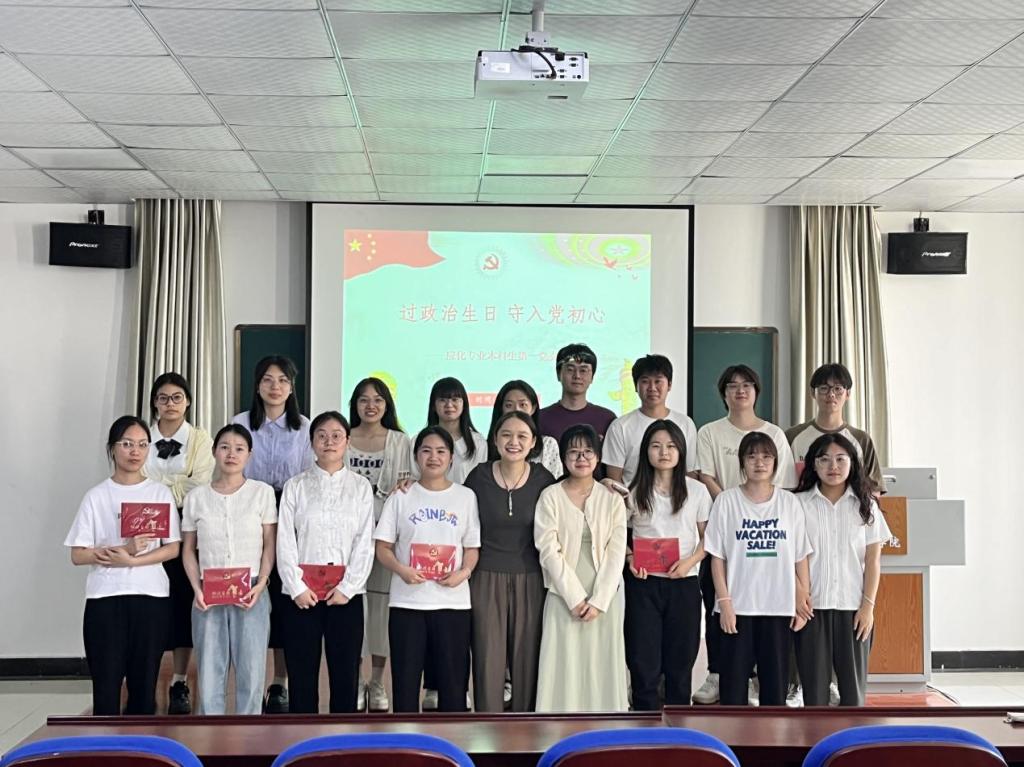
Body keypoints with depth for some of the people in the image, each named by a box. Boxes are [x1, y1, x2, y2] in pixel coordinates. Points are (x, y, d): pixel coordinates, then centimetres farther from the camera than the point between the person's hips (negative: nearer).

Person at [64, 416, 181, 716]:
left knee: (144, 683, 6)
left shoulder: (160, 493, 5)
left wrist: (131, 561, -14)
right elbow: (78, 555, -2)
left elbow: (172, 548, 1)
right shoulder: (97, 496, 2)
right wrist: (126, 548, -15)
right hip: (105, 599, -1)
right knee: (106, 683, -3)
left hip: (151, 597, 1)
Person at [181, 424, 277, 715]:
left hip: (250, 594, -1)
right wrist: (197, 589, -5)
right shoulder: (196, 496, 5)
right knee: (209, 673, 4)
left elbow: (269, 546, 3)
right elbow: (188, 549, 9)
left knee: (251, 672, 1)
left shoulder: (263, 492, 1)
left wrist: (261, 584, -10)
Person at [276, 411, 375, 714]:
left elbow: (365, 543, -1)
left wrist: (347, 587, -9)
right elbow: (285, 542, -1)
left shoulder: (361, 487, 4)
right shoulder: (295, 486, 4)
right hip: (302, 594, 0)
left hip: (346, 595, 0)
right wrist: (297, 587, -10)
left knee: (345, 675, 5)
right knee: (301, 676, 4)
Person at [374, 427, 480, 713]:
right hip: (407, 602, 0)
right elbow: (383, 547, 4)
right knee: (405, 678, 5)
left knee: (453, 678, 5)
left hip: (452, 602, 0)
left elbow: (472, 547, 6)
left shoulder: (466, 497, 6)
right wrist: (401, 569, -16)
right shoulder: (401, 497, 5)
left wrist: (464, 572, -14)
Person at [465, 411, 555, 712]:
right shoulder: (479, 477, -4)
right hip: (487, 580, 0)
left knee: (527, 659, 6)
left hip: (530, 581, 1)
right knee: (488, 659, 4)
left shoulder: (543, 479, -3)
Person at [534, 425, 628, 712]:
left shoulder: (612, 499, 6)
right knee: (564, 667, -2)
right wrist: (575, 597, -12)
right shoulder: (550, 497, 0)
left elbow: (616, 553, 0)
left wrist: (599, 600, -9)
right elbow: (549, 551, -6)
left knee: (602, 666, 3)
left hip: (605, 597, 2)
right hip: (564, 597, -2)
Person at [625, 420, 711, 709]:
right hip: (643, 584, 0)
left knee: (680, 660, 8)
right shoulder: (634, 492, 3)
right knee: (643, 661, 0)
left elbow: (707, 537, 6)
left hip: (683, 584, 0)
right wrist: (629, 558, -12)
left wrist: (690, 561, -12)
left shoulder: (696, 490, 2)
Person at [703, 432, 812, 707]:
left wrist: (803, 601, 2)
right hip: (738, 607, -1)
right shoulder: (726, 501, -1)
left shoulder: (789, 502, 4)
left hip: (780, 607, 1)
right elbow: (717, 556, -1)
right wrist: (724, 602, -7)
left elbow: (800, 557, 6)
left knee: (776, 680, 7)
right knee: (733, 679, 2)